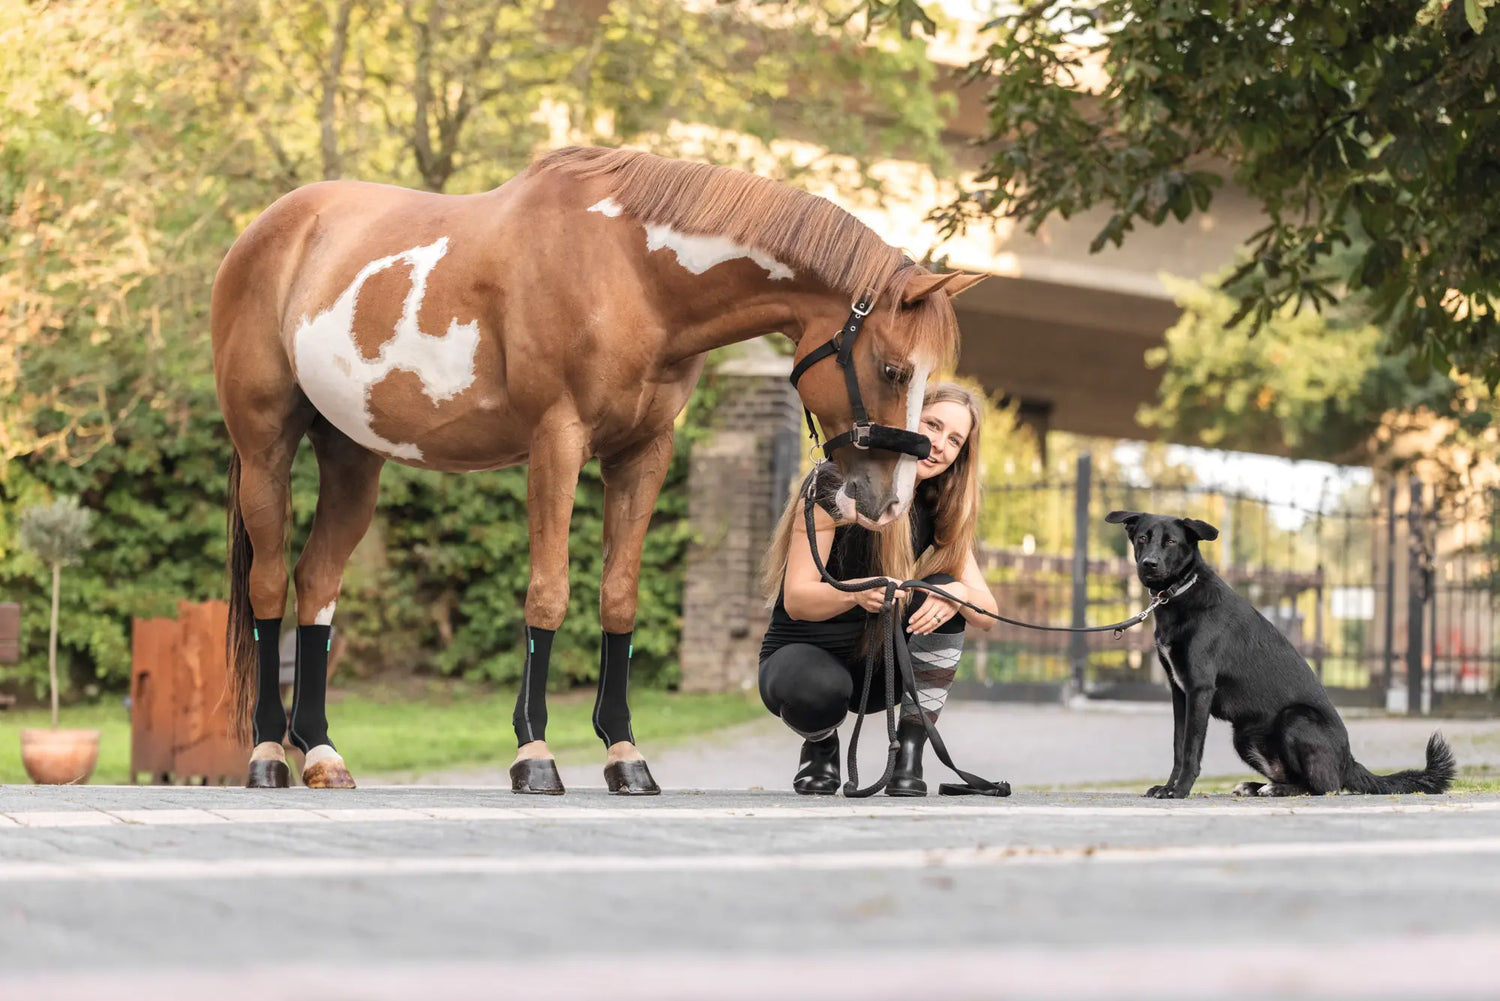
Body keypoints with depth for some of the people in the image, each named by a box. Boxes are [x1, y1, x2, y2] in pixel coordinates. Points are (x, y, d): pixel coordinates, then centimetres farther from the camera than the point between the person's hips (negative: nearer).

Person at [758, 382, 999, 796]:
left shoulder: (939, 513, 0)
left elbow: (987, 615, -8)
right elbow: (796, 600, -22)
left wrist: (958, 595, -33)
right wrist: (857, 592, -43)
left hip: (880, 667, 5)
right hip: (805, 651, -5)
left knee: (945, 589, -22)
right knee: (816, 690, -40)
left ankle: (909, 757, -17)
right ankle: (821, 745, -1)